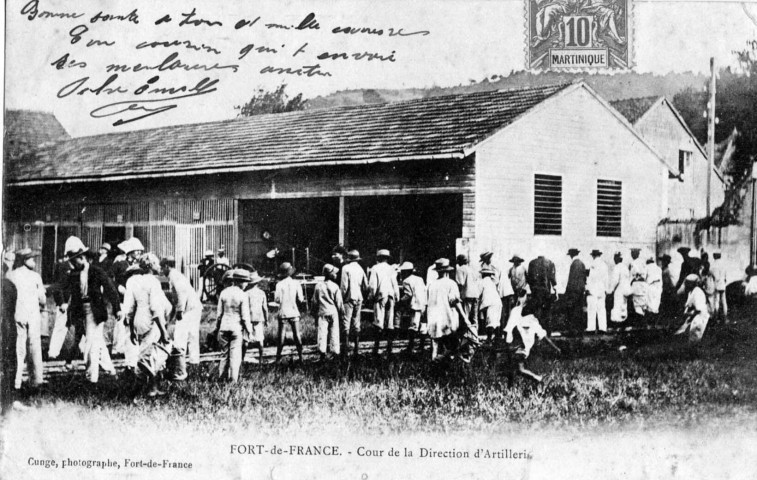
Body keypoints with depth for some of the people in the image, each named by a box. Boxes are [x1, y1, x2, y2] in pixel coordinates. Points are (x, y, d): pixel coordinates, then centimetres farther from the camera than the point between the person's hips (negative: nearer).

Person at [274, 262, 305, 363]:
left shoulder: (279, 284, -8)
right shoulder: (296, 283, -4)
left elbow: (277, 299, -10)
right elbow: (300, 299, -7)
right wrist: (302, 300, 14)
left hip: (283, 313, -1)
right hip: (294, 312, 1)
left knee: (281, 336, 6)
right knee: (297, 335, 6)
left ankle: (278, 357, 6)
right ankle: (300, 356, 4)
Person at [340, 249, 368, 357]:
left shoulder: (346, 268, -10)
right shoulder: (360, 269, 6)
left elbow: (344, 285, -13)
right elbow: (366, 286, 7)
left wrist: (342, 297, -4)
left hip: (349, 298, -5)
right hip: (359, 299, 5)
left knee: (346, 322, -4)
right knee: (356, 323, 12)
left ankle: (345, 349, -7)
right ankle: (356, 348, 14)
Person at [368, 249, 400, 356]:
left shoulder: (374, 269, -2)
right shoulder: (391, 269, 8)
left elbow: (372, 285, -8)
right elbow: (395, 285, 6)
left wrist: (372, 296, 3)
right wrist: (397, 297, 11)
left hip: (380, 296, -3)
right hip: (390, 296, 3)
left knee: (379, 323, -5)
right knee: (390, 324, 7)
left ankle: (376, 346, -11)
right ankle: (389, 347, 8)